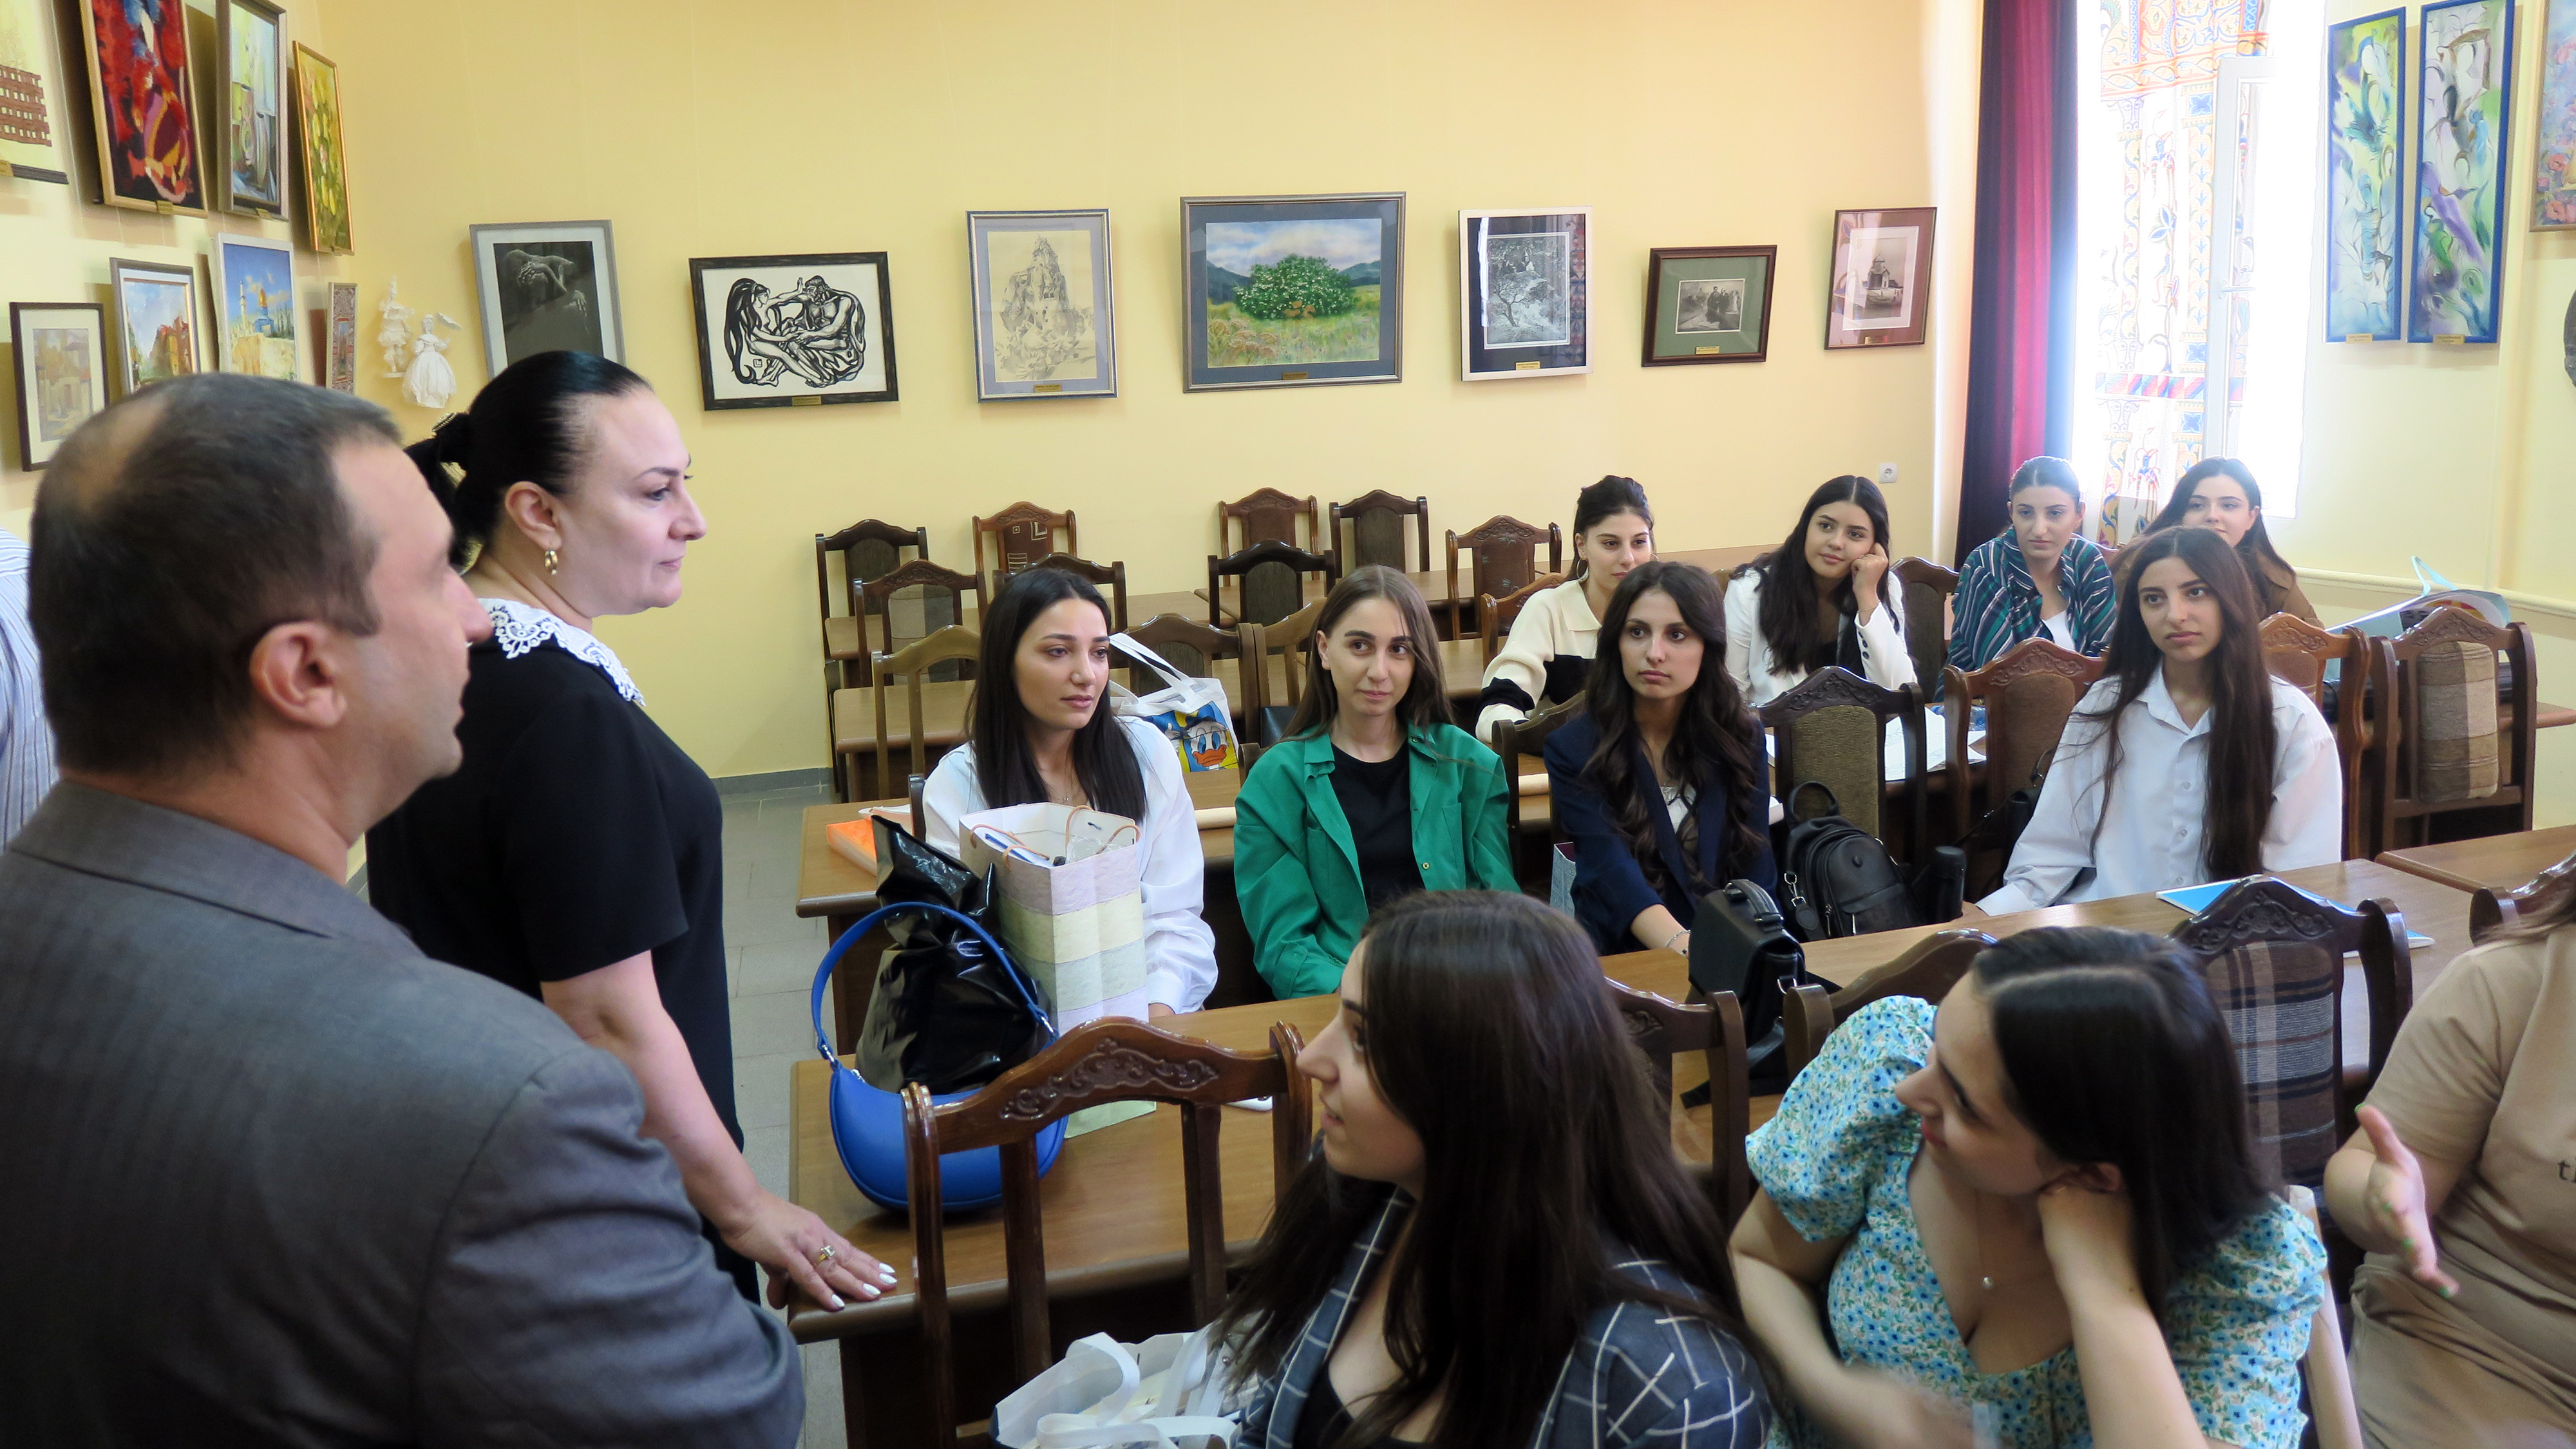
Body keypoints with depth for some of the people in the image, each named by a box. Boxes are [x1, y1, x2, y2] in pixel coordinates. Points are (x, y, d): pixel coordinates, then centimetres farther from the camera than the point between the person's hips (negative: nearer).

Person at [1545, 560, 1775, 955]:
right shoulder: (1572, 749, -4)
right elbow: (1612, 871, -17)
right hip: (1621, 953, -2)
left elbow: (1756, 875, 2)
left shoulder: (1741, 737, 7)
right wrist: (1683, 948, -34)